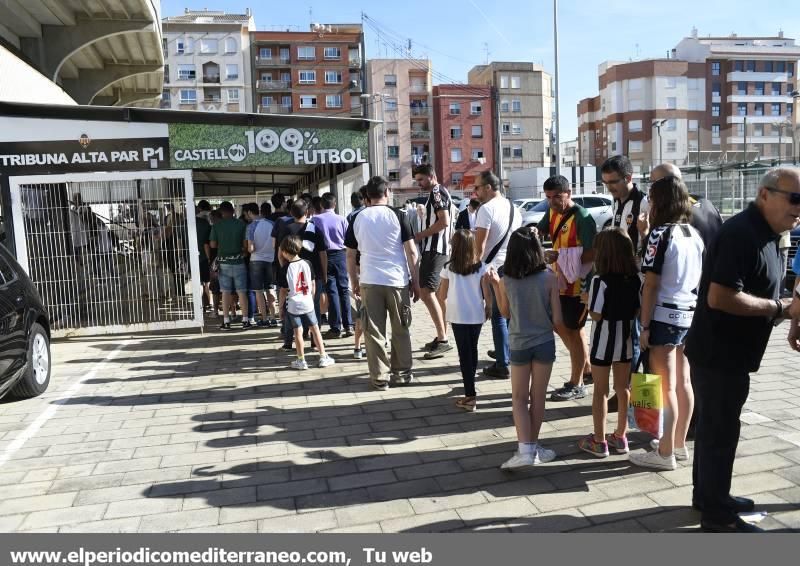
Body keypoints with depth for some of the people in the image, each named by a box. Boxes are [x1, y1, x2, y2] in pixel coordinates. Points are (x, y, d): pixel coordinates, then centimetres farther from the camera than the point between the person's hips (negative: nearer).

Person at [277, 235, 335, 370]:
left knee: (298, 332, 4)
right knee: (315, 329, 10)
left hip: (293, 305, -3)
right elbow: (313, 284, 6)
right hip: (307, 303, 3)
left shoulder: (285, 269, -12)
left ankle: (301, 361, 11)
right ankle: (323, 357, 14)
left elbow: (284, 290, -8)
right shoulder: (307, 264, -1)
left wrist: (281, 304, 4)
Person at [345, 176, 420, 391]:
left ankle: (379, 378, 11)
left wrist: (354, 283, 17)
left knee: (374, 332, 7)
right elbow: (411, 251, -4)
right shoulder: (398, 215, -1)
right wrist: (415, 281, 3)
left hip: (369, 282, 1)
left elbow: (350, 255, 8)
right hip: (398, 280, -1)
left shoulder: (357, 219, 6)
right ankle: (402, 373, 21)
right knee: (401, 330, 13)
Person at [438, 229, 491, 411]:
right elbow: (487, 293, -6)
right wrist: (488, 307, 13)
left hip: (458, 316, -2)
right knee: (473, 350, 19)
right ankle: (470, 384, 37)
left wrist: (446, 307, 20)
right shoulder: (481, 267, -5)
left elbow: (442, 296, -1)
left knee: (464, 354, 1)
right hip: (477, 315, 2)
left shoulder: (449, 268, -7)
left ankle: (470, 396, -3)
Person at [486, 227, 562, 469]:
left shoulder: (505, 281, -9)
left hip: (519, 345, 0)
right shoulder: (549, 278, -12)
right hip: (544, 343, 0)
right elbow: (557, 320, -10)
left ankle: (525, 449, 0)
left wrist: (495, 284, 9)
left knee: (519, 398, 12)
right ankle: (532, 447, 24)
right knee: (538, 398, 13)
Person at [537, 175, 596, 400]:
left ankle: (577, 384, 17)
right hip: (560, 281, 8)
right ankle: (587, 369, 36)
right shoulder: (552, 213, 5)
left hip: (577, 284, -8)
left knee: (574, 330, 2)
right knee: (562, 327, 18)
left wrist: (559, 256, -28)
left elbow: (592, 254, -24)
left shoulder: (582, 217, -19)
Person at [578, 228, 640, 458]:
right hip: (626, 340, 5)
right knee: (623, 389, 15)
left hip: (603, 340, -5)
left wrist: (586, 300, -2)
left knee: (600, 391, 6)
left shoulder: (600, 280, -19)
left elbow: (596, 314, -19)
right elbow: (637, 311, 2)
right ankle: (620, 437, 27)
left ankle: (599, 441, 14)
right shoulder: (636, 279, -2)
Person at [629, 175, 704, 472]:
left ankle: (665, 453, 7)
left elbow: (651, 285, -15)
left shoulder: (661, 233, -13)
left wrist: (645, 326, -12)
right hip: (690, 315, 8)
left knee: (665, 385, -1)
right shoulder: (695, 234, 9)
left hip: (665, 316, -8)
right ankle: (680, 444, 27)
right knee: (683, 382, 15)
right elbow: (699, 279, 13)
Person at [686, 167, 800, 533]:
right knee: (720, 431, 2)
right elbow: (719, 298, -30)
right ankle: (717, 514, 17)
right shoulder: (742, 233, -21)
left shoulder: (762, 233, 12)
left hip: (726, 351, 10)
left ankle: (709, 495, 36)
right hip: (719, 352, -10)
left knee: (714, 426, 20)